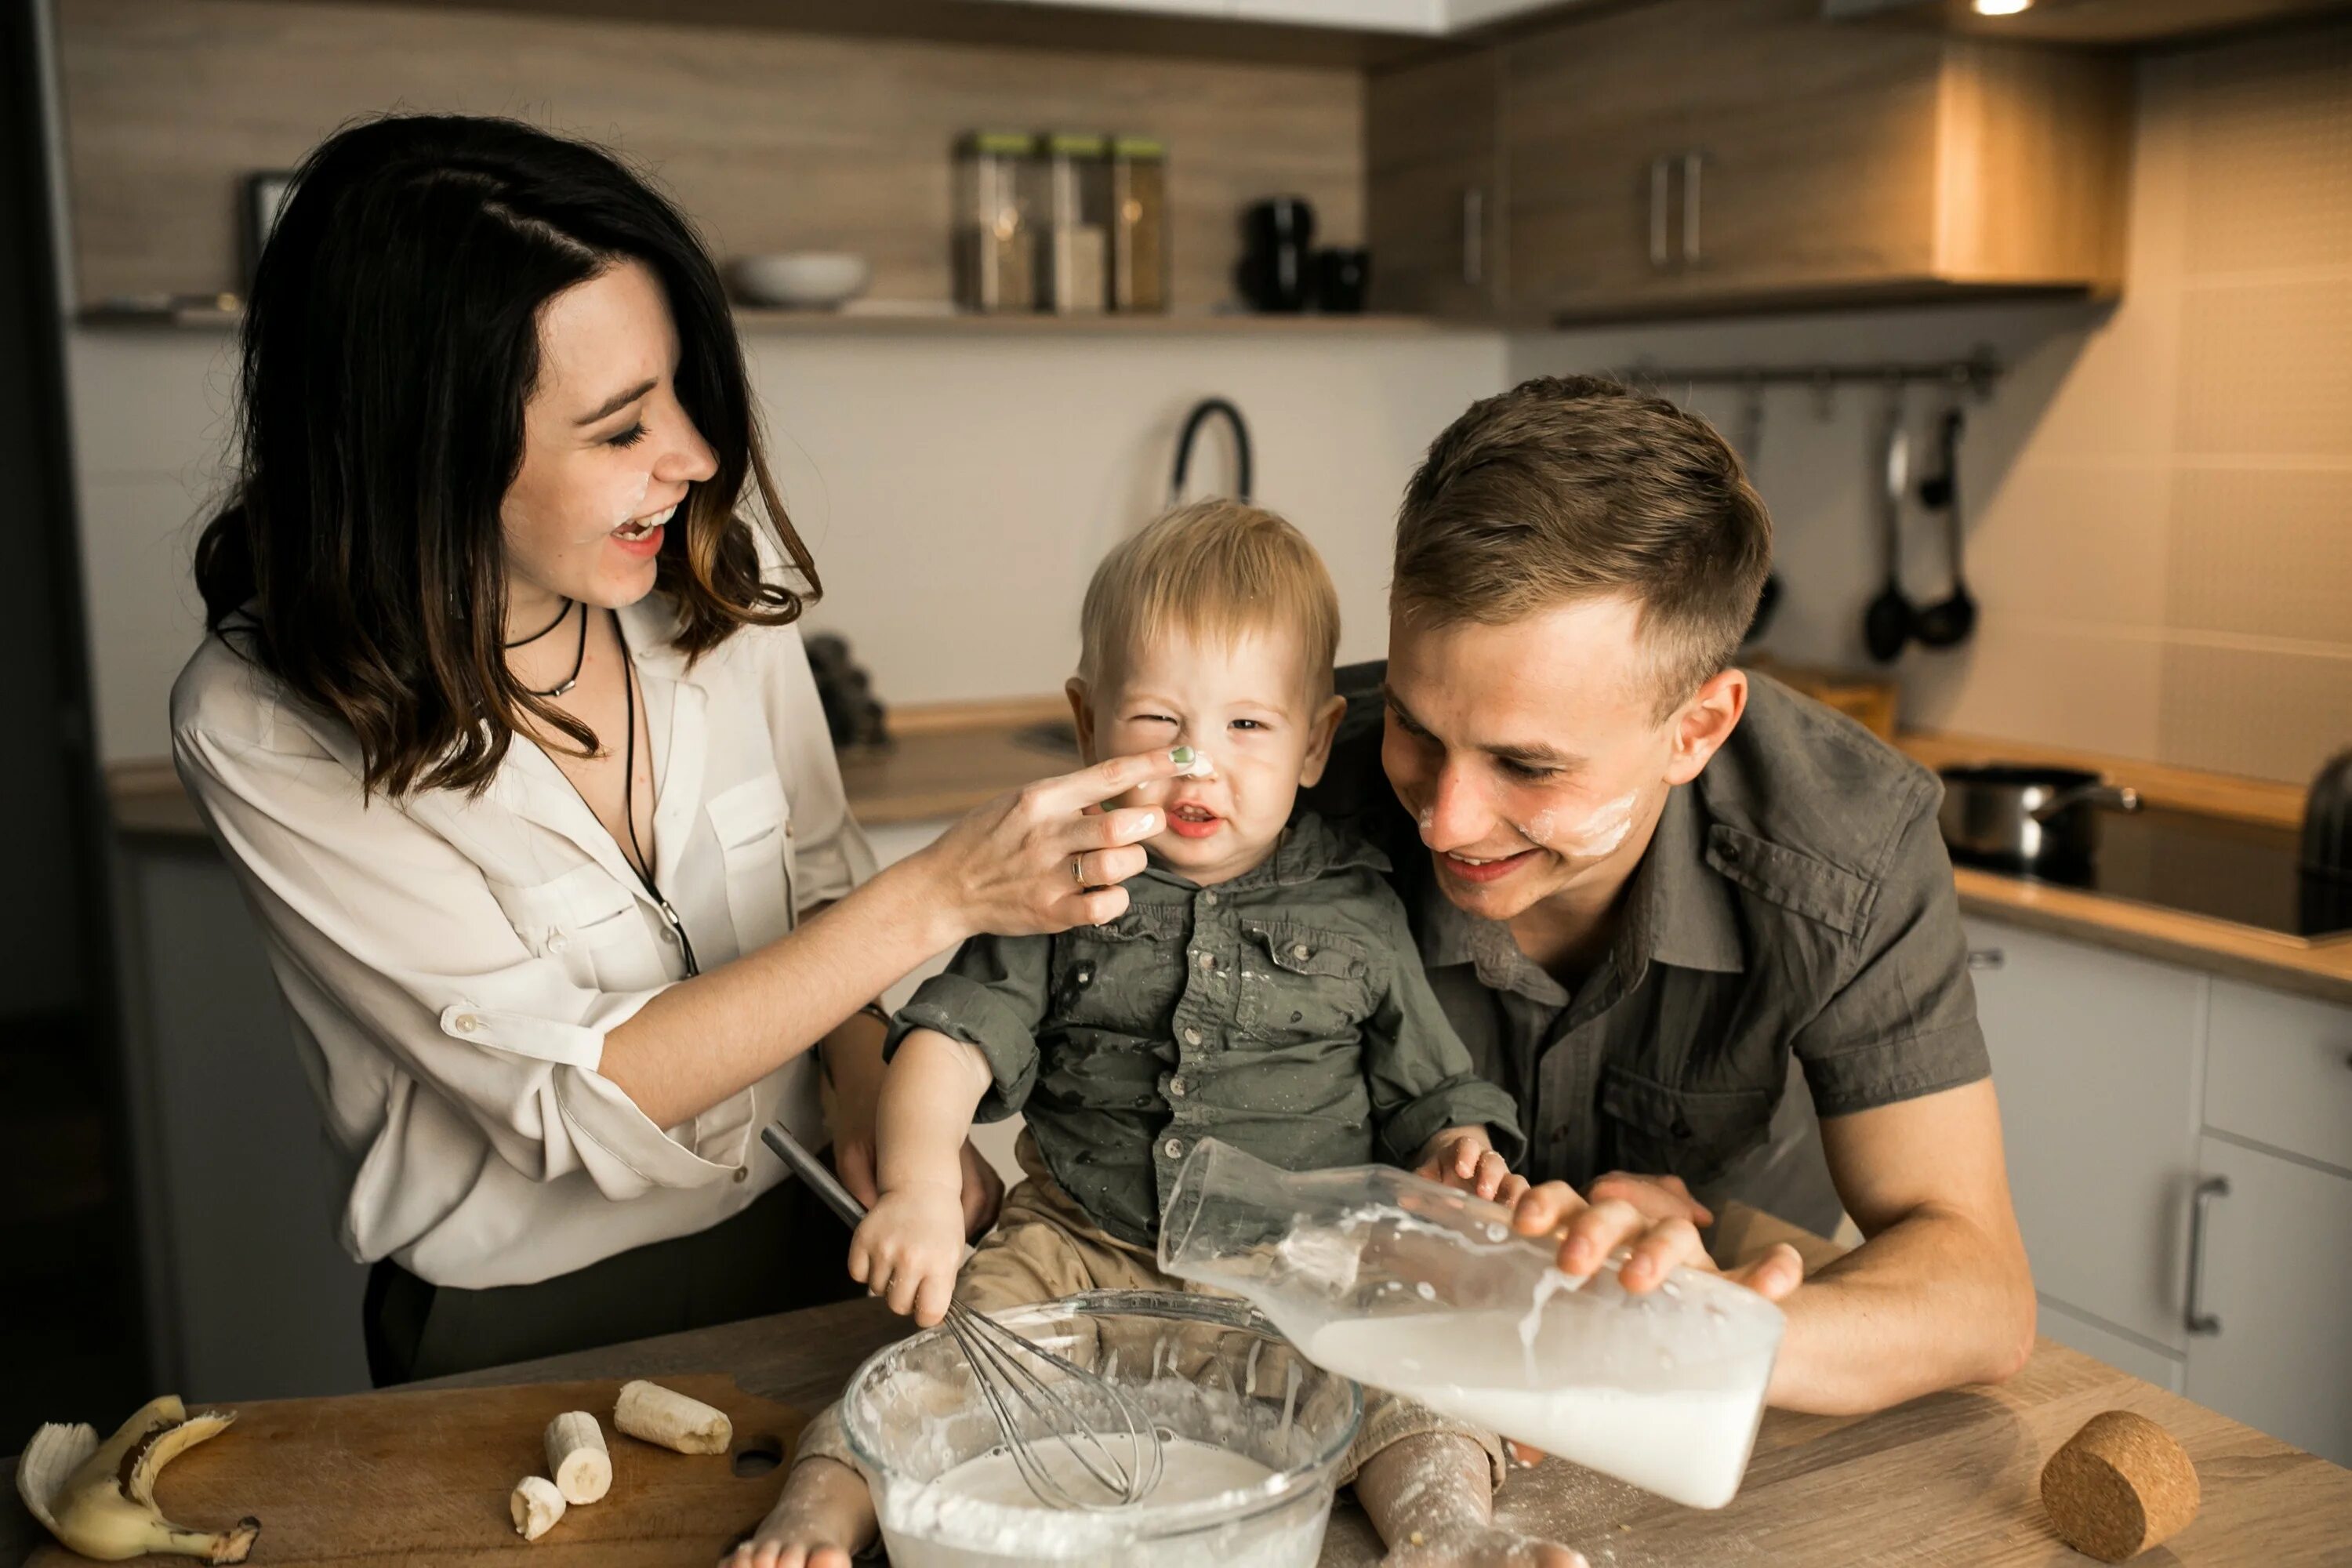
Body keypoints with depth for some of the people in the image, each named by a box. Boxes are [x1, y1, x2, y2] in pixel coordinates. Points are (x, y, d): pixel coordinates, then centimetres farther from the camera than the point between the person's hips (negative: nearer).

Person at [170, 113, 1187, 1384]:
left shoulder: (711, 563, -7)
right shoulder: (261, 728, -19)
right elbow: (574, 1101, -21)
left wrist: (882, 1099, -10)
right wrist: (937, 898, -28)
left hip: (806, 1234, 4)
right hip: (528, 1320, -3)